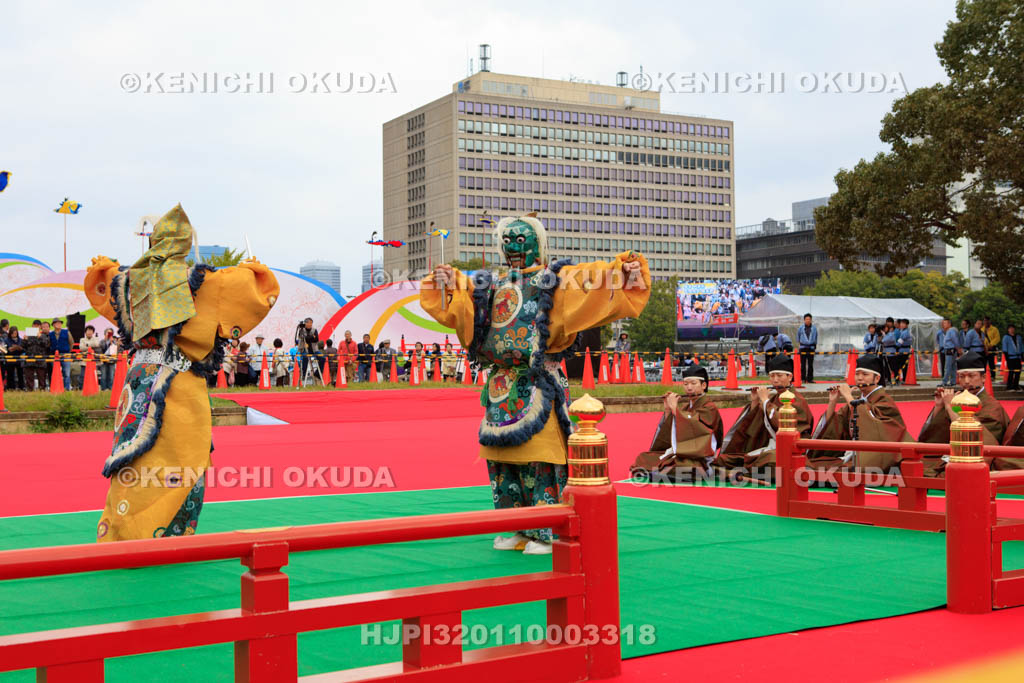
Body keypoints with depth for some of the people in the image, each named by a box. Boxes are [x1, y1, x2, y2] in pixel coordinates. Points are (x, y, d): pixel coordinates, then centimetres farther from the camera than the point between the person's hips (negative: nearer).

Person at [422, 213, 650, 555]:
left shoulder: (555, 281, 4)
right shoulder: (492, 285, 19)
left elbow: (596, 278, -7)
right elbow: (455, 300, 23)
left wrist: (627, 267, -23)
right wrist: (446, 281, 5)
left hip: (537, 385, -6)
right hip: (500, 385, 6)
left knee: (538, 461, -7)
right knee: (501, 459, 7)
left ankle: (543, 533, 1)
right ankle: (514, 529, 18)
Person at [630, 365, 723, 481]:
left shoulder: (709, 407, -5)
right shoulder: (683, 404, 14)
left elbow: (691, 429, -19)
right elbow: (667, 431, 12)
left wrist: (675, 408, -12)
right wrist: (667, 410, 0)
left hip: (697, 458, -8)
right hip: (677, 453, 8)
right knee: (642, 459, -5)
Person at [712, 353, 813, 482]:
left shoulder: (797, 400, -6)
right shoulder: (772, 397, 14)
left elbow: (781, 423, -21)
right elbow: (754, 427, 14)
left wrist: (765, 400, -13)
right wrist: (754, 402, 3)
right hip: (769, 446, 7)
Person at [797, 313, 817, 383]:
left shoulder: (814, 328, 4)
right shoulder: (801, 328, 1)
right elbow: (798, 335, 19)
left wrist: (815, 344, 24)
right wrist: (799, 342, 25)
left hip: (811, 348, 1)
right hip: (803, 348, -1)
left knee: (810, 364, 1)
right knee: (803, 364, -1)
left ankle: (810, 378, 5)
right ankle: (803, 378, 4)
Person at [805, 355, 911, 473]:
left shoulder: (885, 401, -2)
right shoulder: (855, 401, 17)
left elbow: (868, 419, -21)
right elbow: (831, 428, 14)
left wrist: (848, 397, -11)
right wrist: (832, 401, 2)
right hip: (851, 455, 7)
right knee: (812, 466, -14)